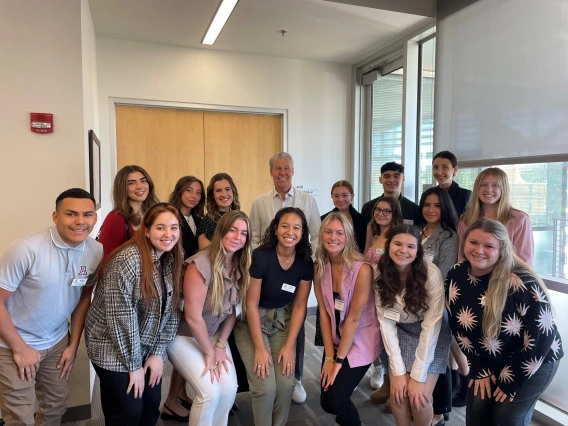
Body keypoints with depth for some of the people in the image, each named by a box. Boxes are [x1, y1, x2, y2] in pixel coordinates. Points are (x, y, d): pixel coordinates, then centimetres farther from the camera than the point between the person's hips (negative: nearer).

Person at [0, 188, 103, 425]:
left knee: (57, 405, 18)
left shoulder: (96, 252, -11)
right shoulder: (26, 249, -26)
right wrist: (20, 348, -14)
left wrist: (73, 344, 4)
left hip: (57, 342, 4)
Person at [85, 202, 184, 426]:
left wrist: (158, 352, -4)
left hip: (148, 346, 6)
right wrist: (134, 365, -17)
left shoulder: (174, 260, -2)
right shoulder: (128, 260, -24)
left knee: (152, 407, 10)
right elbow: (121, 317, -23)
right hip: (114, 347, -6)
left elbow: (172, 310, 1)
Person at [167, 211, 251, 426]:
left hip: (213, 335, 6)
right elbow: (193, 317, -24)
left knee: (229, 388, -5)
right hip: (184, 335, -5)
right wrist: (209, 352, -13)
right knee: (210, 391, -15)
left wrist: (220, 345, -3)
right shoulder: (201, 265, -27)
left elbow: (234, 310, 1)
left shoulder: (241, 267, -7)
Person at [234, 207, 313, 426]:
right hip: (252, 322, -3)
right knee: (265, 387, -12)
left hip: (283, 321, 4)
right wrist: (260, 348, -16)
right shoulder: (260, 256, -21)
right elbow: (252, 304, -17)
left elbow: (299, 305, -4)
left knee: (286, 384, -8)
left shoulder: (306, 262, -9)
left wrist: (289, 346, -9)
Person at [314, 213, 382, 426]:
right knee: (326, 402, 5)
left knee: (336, 399, -11)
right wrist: (329, 356, -8)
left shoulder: (362, 269, -24)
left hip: (360, 341, -4)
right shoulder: (319, 268, -7)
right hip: (335, 341, 5)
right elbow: (324, 312, -6)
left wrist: (339, 360, -14)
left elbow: (354, 318, -20)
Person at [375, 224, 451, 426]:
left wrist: (418, 376, -22)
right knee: (398, 395, -7)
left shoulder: (431, 274, -27)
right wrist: (398, 371, -18)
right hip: (401, 332, 2)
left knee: (419, 399, -10)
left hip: (432, 334, -2)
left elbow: (431, 324, -24)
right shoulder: (380, 275, -16)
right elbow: (385, 321, -14)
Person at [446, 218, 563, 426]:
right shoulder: (456, 277, -13)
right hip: (488, 360, 5)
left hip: (536, 359, -4)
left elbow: (541, 337, -23)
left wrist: (510, 381, -16)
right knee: (476, 408, -1)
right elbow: (458, 326, -1)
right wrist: (480, 369, -3)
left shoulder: (523, 282, -29)